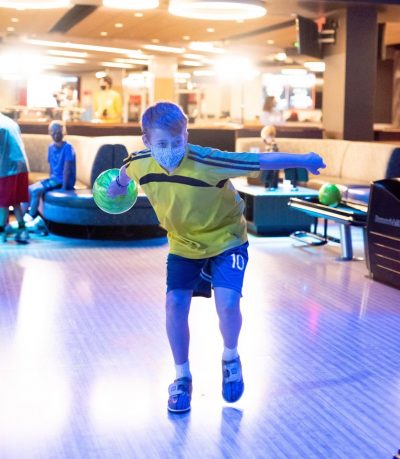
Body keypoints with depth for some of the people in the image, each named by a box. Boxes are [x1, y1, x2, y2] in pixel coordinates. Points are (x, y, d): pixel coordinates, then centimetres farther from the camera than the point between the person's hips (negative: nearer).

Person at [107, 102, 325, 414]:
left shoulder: (207, 162, -33)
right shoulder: (139, 164, -19)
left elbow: (259, 161, -28)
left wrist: (303, 160, -24)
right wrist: (119, 184, 27)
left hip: (226, 239, -4)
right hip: (184, 245, 4)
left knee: (227, 304, -19)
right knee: (175, 304, -10)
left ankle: (231, 359, 14)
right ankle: (182, 378, 10)